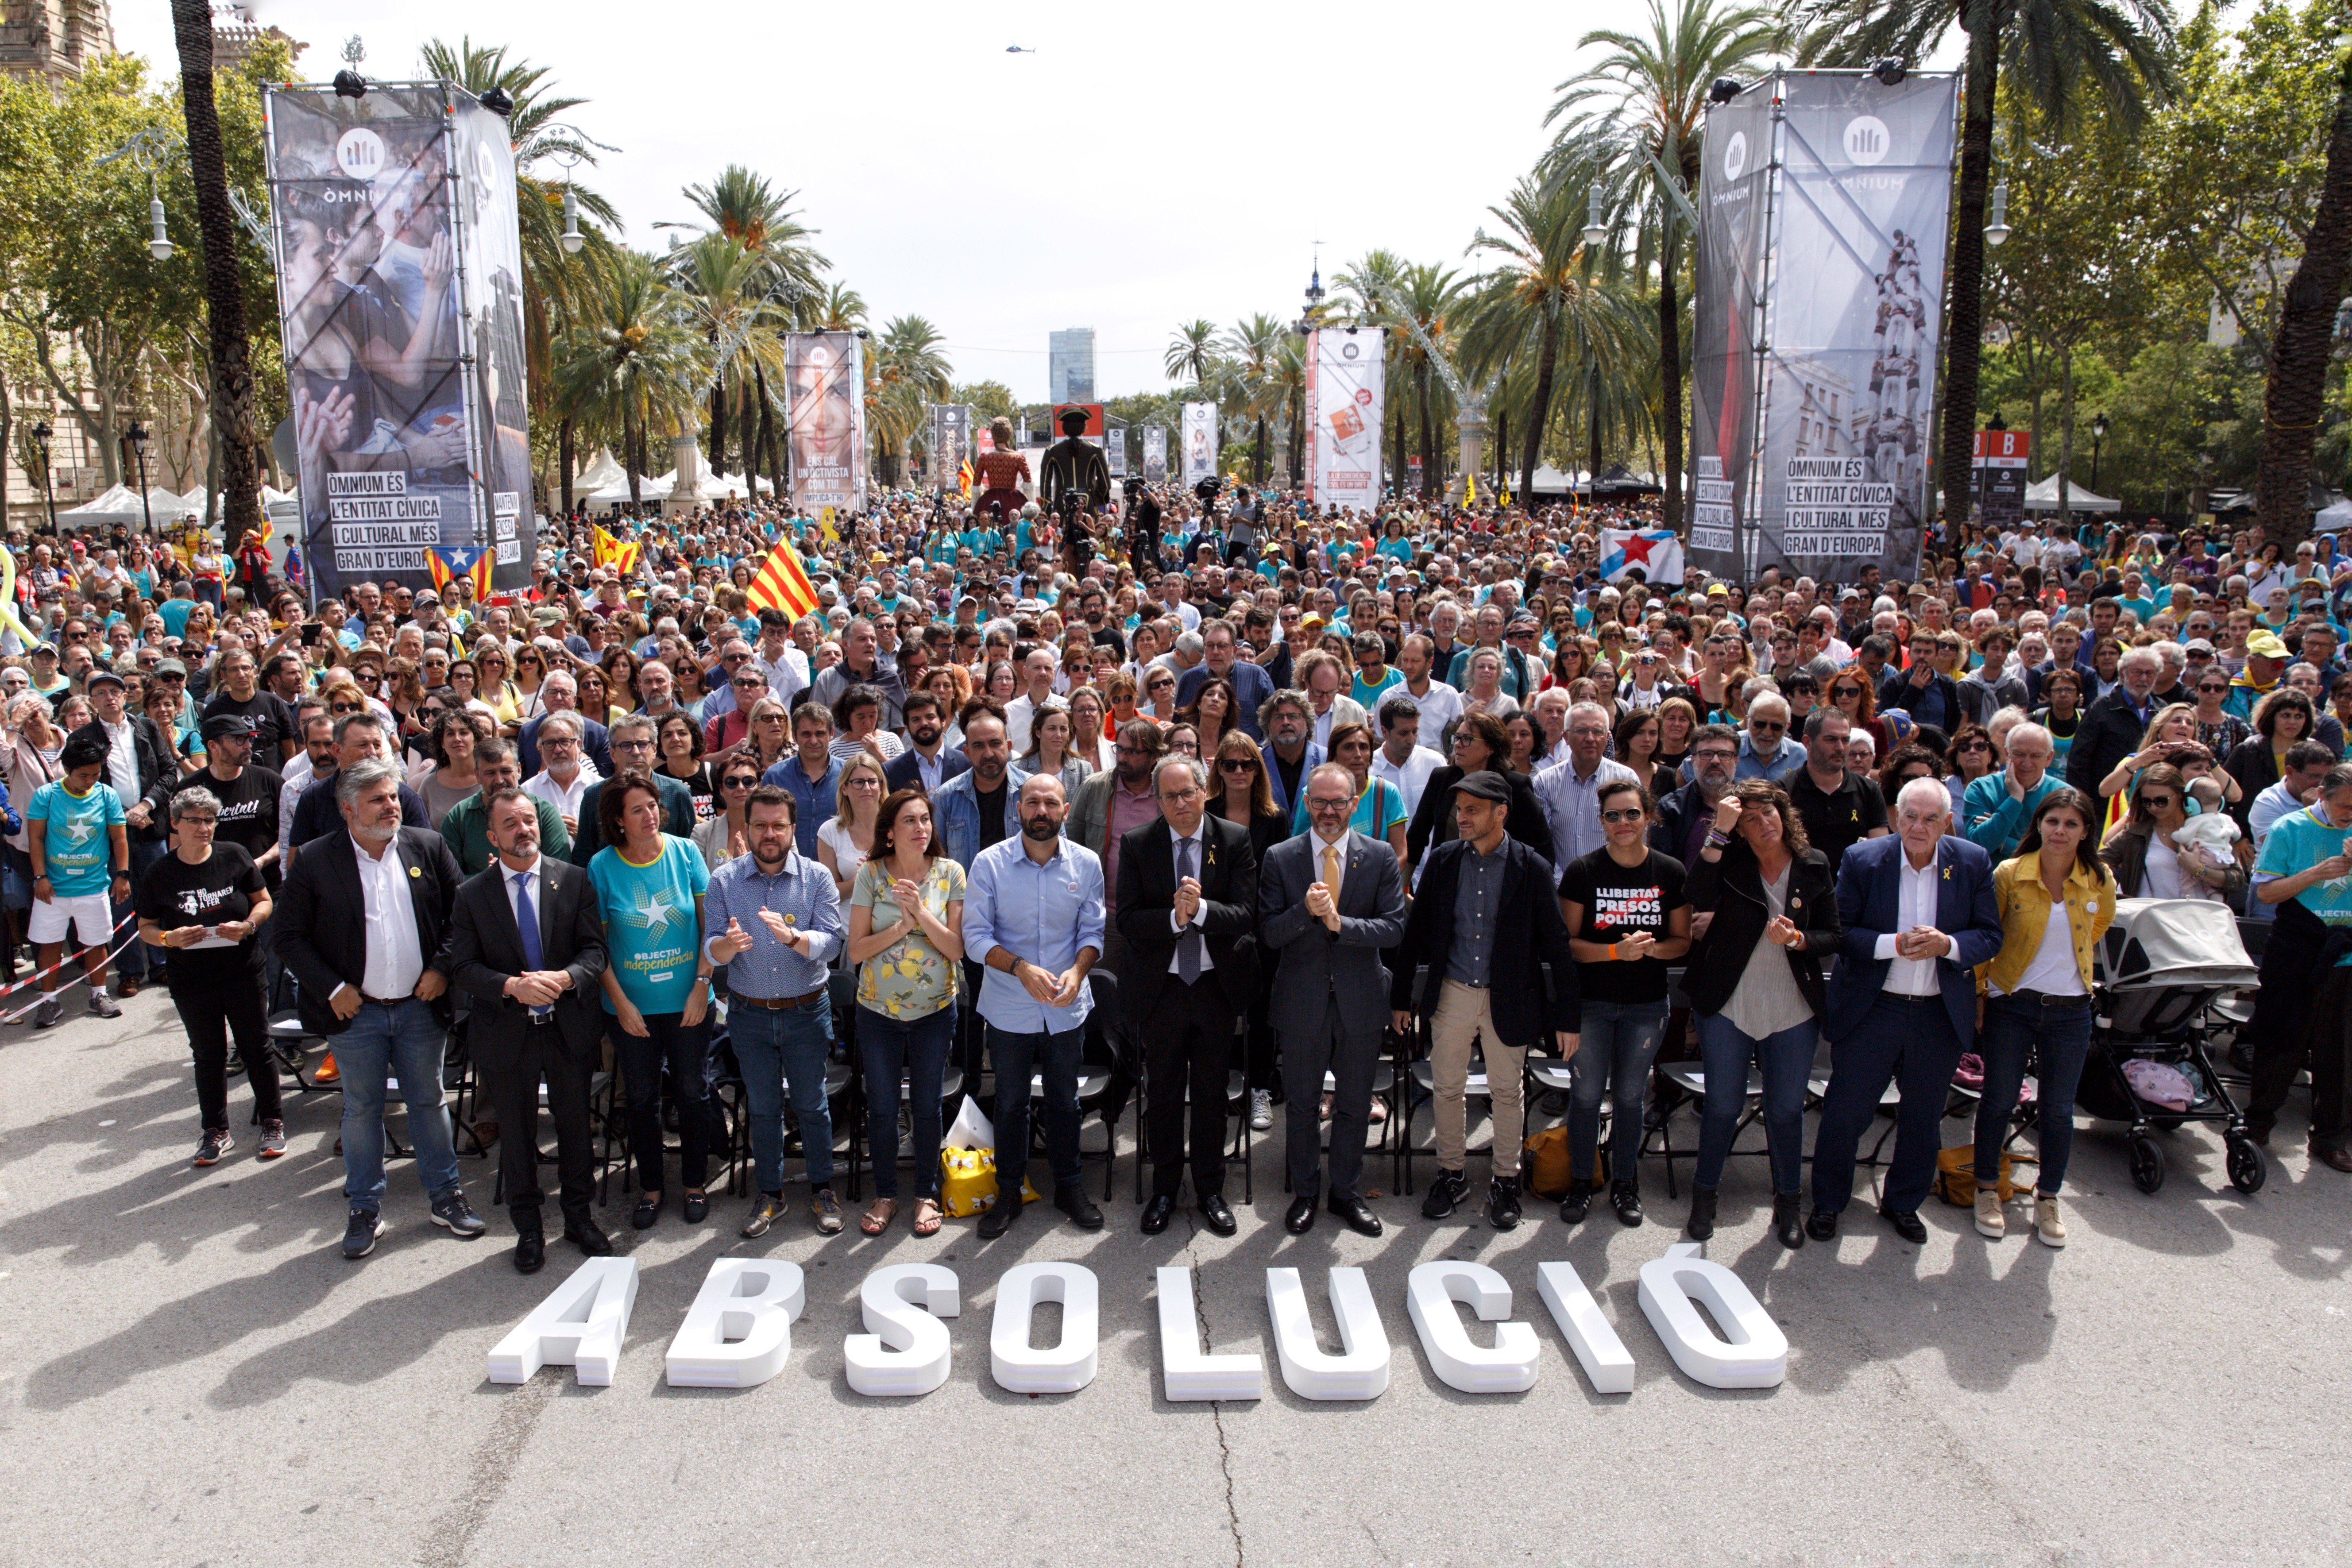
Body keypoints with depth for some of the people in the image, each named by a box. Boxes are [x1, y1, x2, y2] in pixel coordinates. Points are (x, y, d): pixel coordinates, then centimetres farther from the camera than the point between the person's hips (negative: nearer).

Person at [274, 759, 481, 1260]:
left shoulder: (428, 847, 0)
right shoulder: (317, 861, -7)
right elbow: (286, 934, -4)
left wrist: (442, 969, -5)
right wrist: (331, 989, -10)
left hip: (419, 1006, 2)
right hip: (356, 1011, -1)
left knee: (428, 1101, 13)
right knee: (361, 1110, 11)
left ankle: (446, 1197, 26)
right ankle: (365, 1209, 25)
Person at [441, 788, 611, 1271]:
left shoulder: (575, 880, -2)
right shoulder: (471, 895, -3)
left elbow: (595, 949, -4)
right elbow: (462, 967, -7)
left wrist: (565, 978, -23)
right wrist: (511, 987, -23)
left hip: (569, 1030, 1)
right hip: (505, 1033, 0)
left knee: (576, 1124, 13)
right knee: (516, 1133, 12)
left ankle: (579, 1215, 32)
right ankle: (528, 1227, 29)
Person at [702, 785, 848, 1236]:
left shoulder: (817, 877, -7)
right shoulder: (724, 880, -4)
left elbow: (832, 941, -17)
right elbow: (711, 951, -9)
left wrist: (791, 937, -37)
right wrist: (729, 944, -33)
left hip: (807, 1010, -1)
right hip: (749, 1013, 1)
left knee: (812, 1105, 9)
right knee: (763, 1108, 13)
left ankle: (822, 1190, 25)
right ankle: (770, 1194, 28)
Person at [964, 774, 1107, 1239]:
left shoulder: (1086, 864, -5)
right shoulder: (990, 863, -10)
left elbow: (1093, 932, 1)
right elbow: (976, 937, -11)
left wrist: (1077, 971, -19)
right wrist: (1022, 968, -26)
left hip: (1067, 1008, 1)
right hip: (1009, 1009, -1)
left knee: (1065, 1099, 15)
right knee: (1011, 1102, 13)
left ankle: (1068, 1185, 33)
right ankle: (1008, 1192, 29)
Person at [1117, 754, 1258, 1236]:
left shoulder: (1235, 840, -6)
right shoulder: (1137, 844, -5)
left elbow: (1247, 915, -13)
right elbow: (1127, 920, -11)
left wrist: (1201, 909, -28)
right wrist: (1174, 918, -27)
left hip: (1217, 985, 0)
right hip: (1161, 987, 0)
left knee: (1212, 1094, 13)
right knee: (1164, 1093, 13)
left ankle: (1211, 1190, 30)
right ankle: (1164, 1190, 30)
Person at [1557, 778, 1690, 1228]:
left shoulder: (1671, 873, -1)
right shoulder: (1583, 872, -7)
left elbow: (1682, 941, 5)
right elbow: (1567, 942, -6)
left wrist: (1651, 948, -17)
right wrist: (1616, 951, -21)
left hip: (1647, 1004, 1)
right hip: (1591, 1001, -1)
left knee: (1631, 1095, 11)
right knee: (1586, 1093, 5)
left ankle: (1624, 1183, 28)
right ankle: (1581, 1182, 22)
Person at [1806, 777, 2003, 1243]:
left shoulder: (1973, 862, -3)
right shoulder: (1862, 860, -9)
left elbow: (1991, 936, -2)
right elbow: (1839, 933, -10)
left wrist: (1947, 945, -21)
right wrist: (1895, 944, -25)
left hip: (1941, 1014, 2)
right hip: (1871, 1010, -2)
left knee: (1923, 1119, 16)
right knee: (1845, 1113, 5)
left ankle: (1903, 1204, 37)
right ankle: (1827, 1202, 25)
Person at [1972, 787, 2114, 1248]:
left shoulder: (2100, 882, -3)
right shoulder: (2008, 875, -9)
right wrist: (1977, 1003, -4)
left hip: (2070, 1011, 2)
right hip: (2011, 1005, -2)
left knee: (2058, 1110, 7)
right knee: (1999, 1101, 3)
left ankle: (2047, 1200, 25)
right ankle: (1987, 1191, 23)